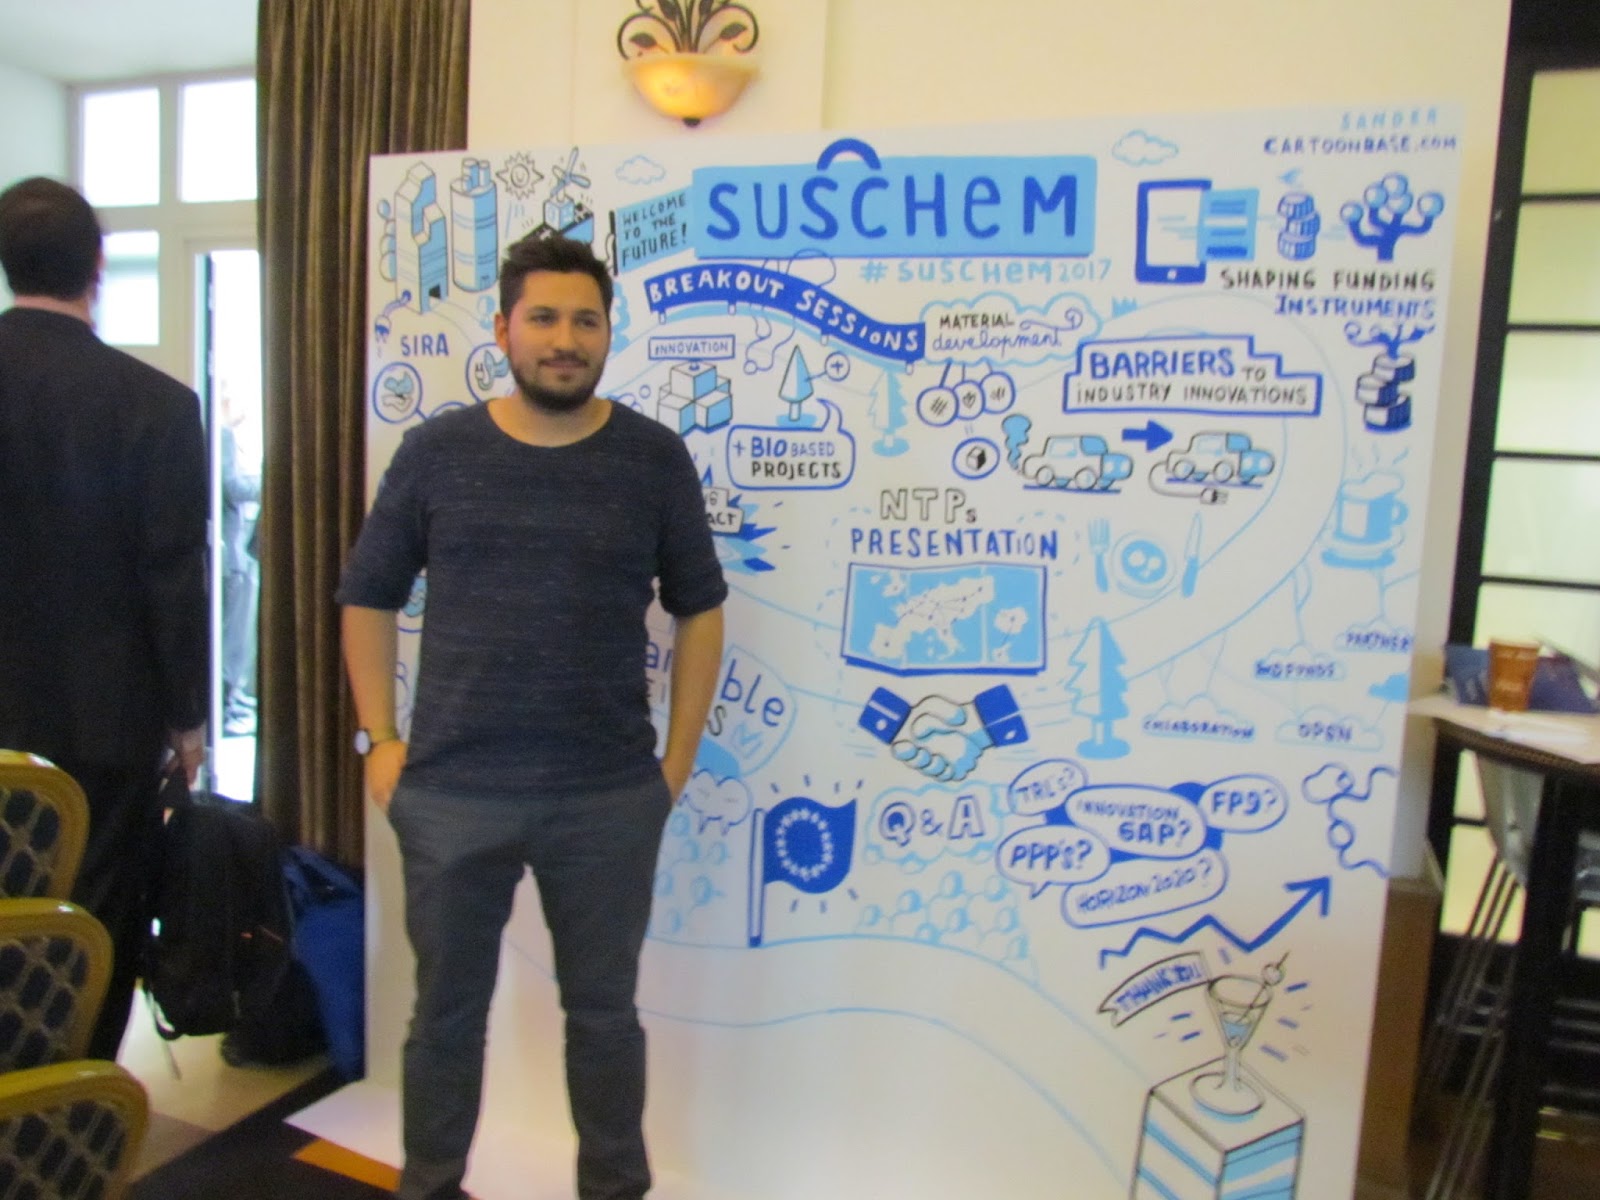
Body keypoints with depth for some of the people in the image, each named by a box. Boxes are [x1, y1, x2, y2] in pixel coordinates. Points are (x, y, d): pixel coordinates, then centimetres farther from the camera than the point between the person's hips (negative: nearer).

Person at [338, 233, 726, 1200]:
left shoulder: (655, 457, -1)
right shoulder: (436, 451, 1)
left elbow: (699, 610, 5)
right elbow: (368, 599, 9)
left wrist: (679, 757, 1)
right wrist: (379, 740, 3)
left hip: (610, 800, 0)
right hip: (451, 794, 1)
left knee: (604, 1011, 15)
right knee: (447, 1007, 17)